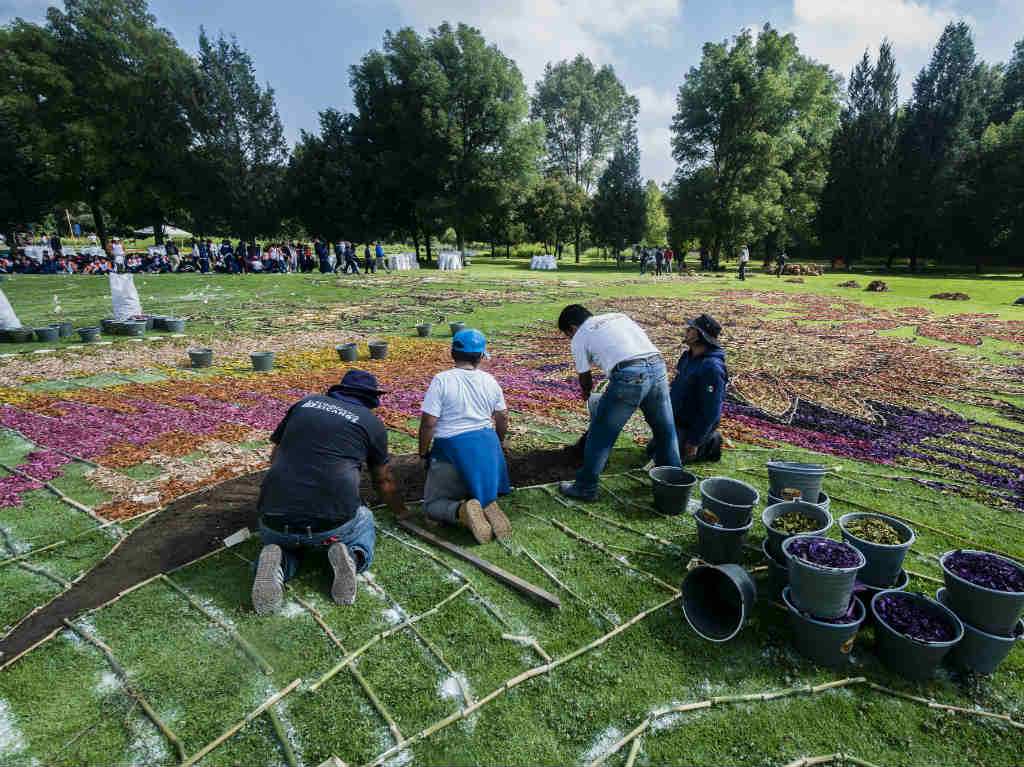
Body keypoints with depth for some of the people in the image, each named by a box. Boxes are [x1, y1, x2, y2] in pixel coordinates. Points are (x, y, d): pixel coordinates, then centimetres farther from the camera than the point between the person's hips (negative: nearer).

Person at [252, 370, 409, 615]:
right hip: (333, 523, -2)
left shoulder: (306, 402, 14)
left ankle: (277, 565, 0)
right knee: (365, 522, 31)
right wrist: (402, 511, 42)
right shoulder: (372, 423, 8)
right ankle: (351, 557, -3)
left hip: (275, 516, 2)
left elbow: (275, 457, 25)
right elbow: (383, 481, 22)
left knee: (282, 542, 35)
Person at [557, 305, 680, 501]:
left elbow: (585, 378, 20)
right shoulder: (618, 316, 29)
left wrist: (587, 393, 43)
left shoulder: (579, 338, 14)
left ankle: (585, 488, 19)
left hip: (629, 376, -6)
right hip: (658, 366, 6)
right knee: (664, 430, 23)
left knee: (600, 435, 9)